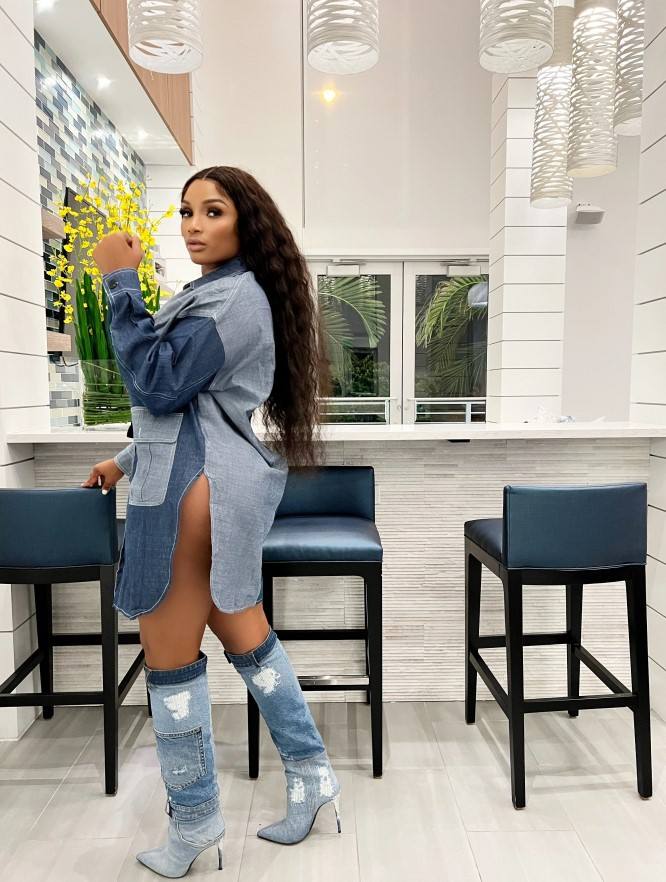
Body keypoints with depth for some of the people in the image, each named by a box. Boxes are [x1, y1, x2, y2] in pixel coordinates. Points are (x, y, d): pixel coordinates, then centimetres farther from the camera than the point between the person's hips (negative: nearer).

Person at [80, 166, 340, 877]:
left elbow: (158, 384, -17)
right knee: (245, 637, 15)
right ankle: (311, 773, 28)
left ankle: (194, 819, 21)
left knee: (169, 655, 2)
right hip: (206, 479, 10)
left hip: (198, 485, -10)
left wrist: (120, 283, -14)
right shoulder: (217, 292, 22)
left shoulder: (234, 297, -9)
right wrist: (129, 460, 25)